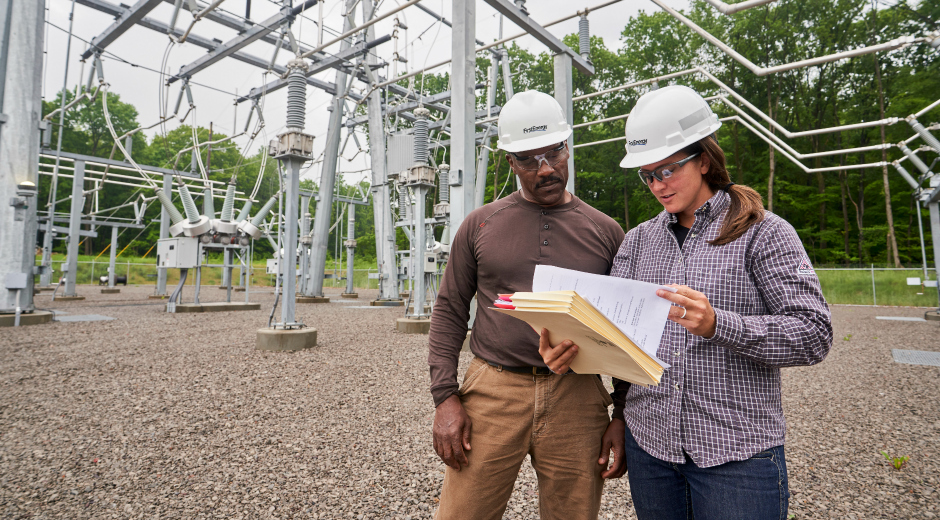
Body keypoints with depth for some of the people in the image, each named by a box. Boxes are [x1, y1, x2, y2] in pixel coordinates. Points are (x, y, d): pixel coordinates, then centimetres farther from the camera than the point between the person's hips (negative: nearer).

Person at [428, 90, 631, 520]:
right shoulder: (480, 225, 4)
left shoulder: (605, 232, 5)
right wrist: (445, 396, -3)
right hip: (492, 392, 0)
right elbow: (449, 311, 5)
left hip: (577, 400, 1)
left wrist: (623, 414, 4)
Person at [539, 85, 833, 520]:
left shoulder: (762, 232, -4)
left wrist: (717, 325, -25)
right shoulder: (637, 241, 7)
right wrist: (569, 346, -18)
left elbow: (814, 335, -11)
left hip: (737, 452, -3)